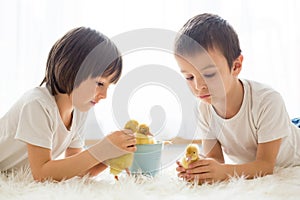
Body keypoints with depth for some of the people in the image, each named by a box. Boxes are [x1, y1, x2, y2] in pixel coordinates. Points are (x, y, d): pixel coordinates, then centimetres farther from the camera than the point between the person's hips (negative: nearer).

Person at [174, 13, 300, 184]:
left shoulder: (268, 101, -27)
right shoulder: (204, 109, -13)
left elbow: (265, 164, -25)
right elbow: (215, 157, -10)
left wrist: (224, 171, -43)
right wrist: (198, 171, -33)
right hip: (247, 171, 4)